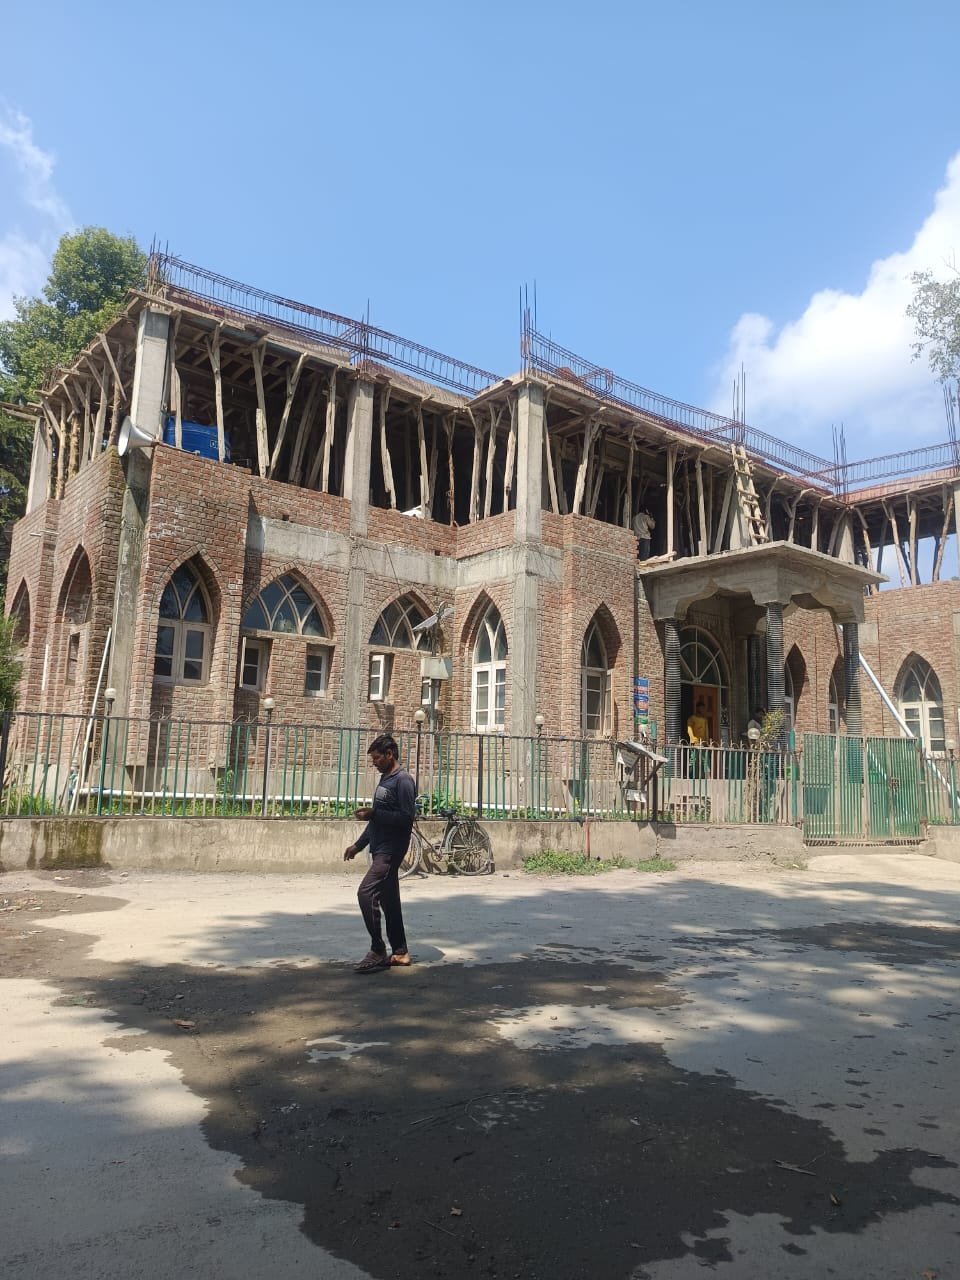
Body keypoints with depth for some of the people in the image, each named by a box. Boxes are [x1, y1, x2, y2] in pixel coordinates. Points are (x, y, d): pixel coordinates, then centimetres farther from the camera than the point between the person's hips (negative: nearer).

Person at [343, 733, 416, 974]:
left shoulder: (403, 780, -12)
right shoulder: (385, 779, 18)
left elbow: (407, 817, -21)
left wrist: (374, 813, -21)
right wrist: (358, 844, 21)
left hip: (391, 850, -10)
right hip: (380, 850, 10)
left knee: (366, 892, -16)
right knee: (389, 900, 11)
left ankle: (378, 951, -8)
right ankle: (400, 952, 18)